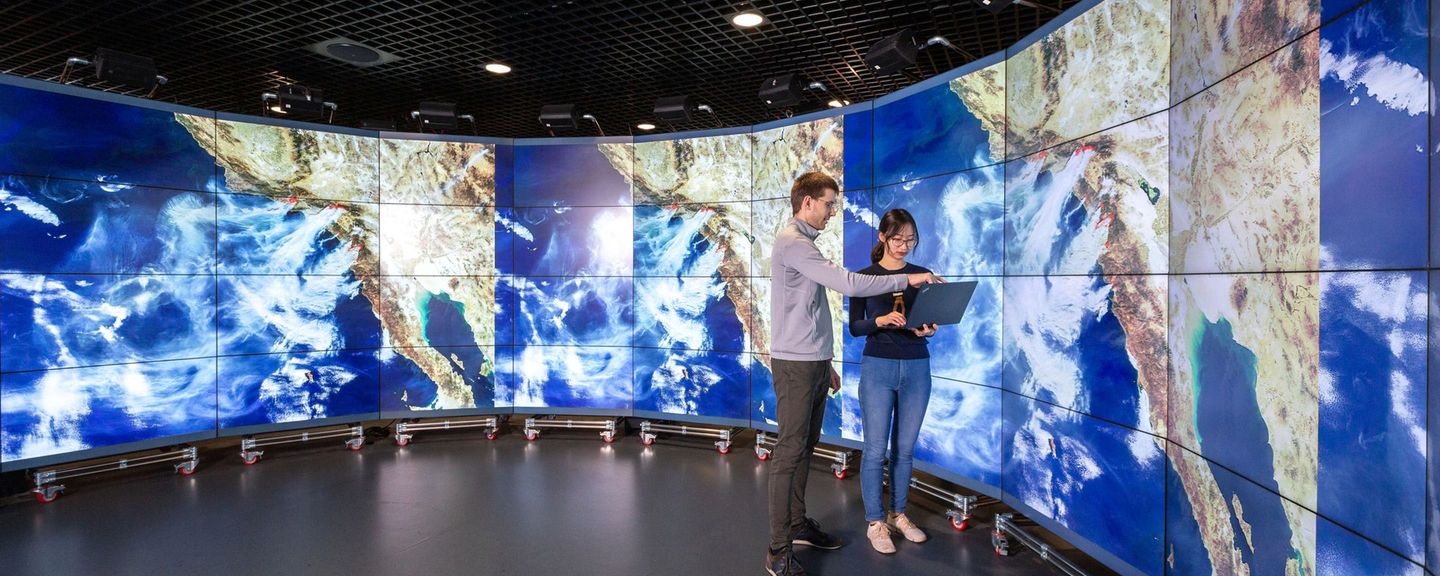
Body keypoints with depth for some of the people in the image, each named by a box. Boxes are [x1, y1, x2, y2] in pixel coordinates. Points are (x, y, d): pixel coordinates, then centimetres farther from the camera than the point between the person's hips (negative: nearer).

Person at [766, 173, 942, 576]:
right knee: (790, 450, -7)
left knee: (806, 445, 14)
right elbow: (847, 283, -23)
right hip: (795, 364, -10)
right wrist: (905, 280, -16)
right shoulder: (791, 242, -13)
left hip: (814, 362, 10)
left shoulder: (804, 242, 18)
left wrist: (826, 363, 21)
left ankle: (798, 524, 26)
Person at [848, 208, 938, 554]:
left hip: (917, 368, 3)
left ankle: (898, 514, 27)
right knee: (876, 448, 0)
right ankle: (875, 522, 14)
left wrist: (928, 330, -15)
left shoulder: (923, 276, 6)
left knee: (905, 448, 11)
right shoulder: (865, 276, -1)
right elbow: (854, 328, -3)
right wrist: (880, 321, -22)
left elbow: (930, 322, 7)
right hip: (878, 368, -3)